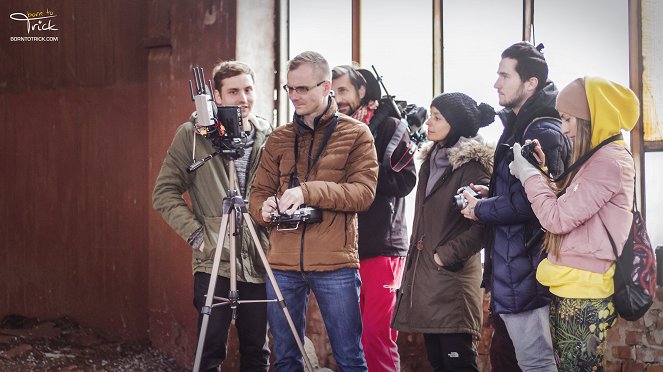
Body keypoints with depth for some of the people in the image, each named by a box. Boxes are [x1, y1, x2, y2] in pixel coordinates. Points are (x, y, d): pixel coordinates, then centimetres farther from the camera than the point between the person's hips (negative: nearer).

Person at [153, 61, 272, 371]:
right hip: (213, 263, -3)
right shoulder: (192, 135, -1)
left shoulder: (269, 137, 7)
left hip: (259, 263, 3)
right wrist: (196, 234, -8)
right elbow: (164, 193, -1)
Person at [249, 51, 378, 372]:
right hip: (283, 265, 4)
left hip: (336, 265, -4)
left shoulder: (356, 134, 2)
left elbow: (364, 192, -9)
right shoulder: (278, 139, 13)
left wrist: (309, 191, -20)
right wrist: (264, 208, -10)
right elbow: (258, 192, 14)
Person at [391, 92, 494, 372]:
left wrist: (446, 255, -15)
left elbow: (482, 224, -17)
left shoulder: (472, 165, -10)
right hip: (423, 273, 8)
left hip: (453, 276, -8)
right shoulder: (431, 161, 16)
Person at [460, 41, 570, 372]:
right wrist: (492, 194, 7)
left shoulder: (543, 134, -16)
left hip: (524, 271, -11)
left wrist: (481, 209, -9)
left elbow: (529, 202, -24)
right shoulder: (519, 127, 17)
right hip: (511, 267, 11)